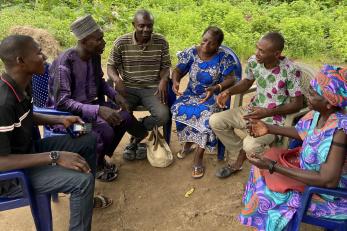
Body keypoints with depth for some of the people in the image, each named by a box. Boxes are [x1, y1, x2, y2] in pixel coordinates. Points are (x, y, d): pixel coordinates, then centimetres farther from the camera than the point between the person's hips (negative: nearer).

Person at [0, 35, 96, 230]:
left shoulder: (23, 84, -4)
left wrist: (60, 120, 1)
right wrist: (55, 157, -32)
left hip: (29, 148, 9)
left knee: (89, 141, 10)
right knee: (83, 179, -25)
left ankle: (85, 198, 26)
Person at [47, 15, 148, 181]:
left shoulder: (95, 56, -3)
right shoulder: (65, 63, -26)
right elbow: (62, 102, -30)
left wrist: (114, 94, -4)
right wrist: (98, 110, -38)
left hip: (91, 103, 8)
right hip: (67, 112, -7)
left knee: (124, 117, -9)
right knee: (105, 130, -28)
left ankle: (100, 158, 11)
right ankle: (97, 165, 4)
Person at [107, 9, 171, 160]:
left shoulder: (161, 42, -1)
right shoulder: (121, 42, -3)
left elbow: (165, 67, 7)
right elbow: (111, 66, 3)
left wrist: (164, 80, -16)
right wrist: (117, 80, -20)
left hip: (152, 88, 1)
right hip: (128, 88, 0)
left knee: (163, 116, -26)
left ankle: (135, 138, 5)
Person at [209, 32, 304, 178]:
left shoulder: (290, 71, -23)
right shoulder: (253, 61, -8)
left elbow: (297, 104, -15)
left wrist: (267, 113, -27)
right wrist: (228, 91, -6)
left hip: (275, 118, -6)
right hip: (253, 110, 6)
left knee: (250, 145, -32)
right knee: (215, 121, -7)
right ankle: (242, 156, 9)